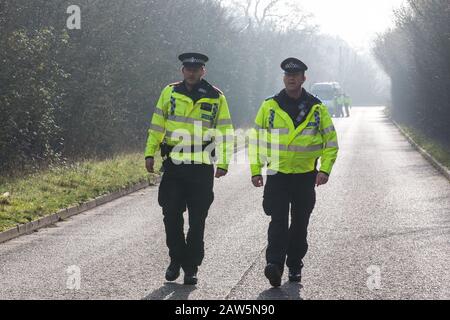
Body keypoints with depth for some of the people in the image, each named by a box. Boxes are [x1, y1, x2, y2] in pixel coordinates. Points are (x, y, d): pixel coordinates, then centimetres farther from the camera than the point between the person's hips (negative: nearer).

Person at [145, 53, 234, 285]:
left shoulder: (216, 98, 2)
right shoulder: (170, 92, 6)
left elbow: (225, 132, 4)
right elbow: (157, 126, 11)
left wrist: (223, 163, -3)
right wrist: (150, 153, 6)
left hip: (202, 169, -1)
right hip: (173, 165, 1)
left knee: (197, 221, 3)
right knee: (171, 215, 1)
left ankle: (191, 267, 11)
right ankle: (176, 259, 19)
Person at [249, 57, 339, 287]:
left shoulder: (317, 108, 3)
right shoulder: (270, 106, 2)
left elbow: (331, 141, 7)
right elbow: (256, 138, 7)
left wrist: (325, 170, -5)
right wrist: (255, 170, 1)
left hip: (306, 176, 1)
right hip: (277, 174, -1)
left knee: (300, 223, 8)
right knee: (278, 220, -13)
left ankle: (295, 265, 21)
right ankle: (274, 263, -21)